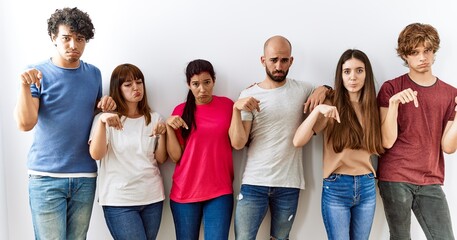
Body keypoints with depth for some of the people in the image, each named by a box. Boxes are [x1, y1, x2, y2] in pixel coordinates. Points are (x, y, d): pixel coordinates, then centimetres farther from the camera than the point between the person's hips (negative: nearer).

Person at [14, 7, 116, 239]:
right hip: (46, 176, -4)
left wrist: (105, 104, -1)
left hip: (85, 176, 4)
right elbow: (25, 124, -12)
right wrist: (25, 86, -27)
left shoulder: (94, 73, 8)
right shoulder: (38, 73, -4)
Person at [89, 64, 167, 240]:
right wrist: (101, 120, -27)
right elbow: (96, 154, -15)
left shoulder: (154, 118, 9)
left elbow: (161, 159, 6)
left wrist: (162, 134, -11)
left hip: (152, 197, 4)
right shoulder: (106, 119, -1)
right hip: (119, 200, -4)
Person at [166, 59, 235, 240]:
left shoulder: (227, 105, 3)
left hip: (220, 191, 0)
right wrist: (169, 127, -13)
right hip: (185, 192, 1)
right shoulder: (180, 111, 2)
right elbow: (175, 156, 0)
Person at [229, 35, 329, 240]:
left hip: (289, 184, 2)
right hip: (254, 182, -1)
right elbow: (238, 143, -7)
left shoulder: (302, 90, 4)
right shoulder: (249, 95, -1)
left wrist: (323, 90, -4)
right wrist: (237, 109, -22)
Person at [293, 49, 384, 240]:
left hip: (367, 187, 4)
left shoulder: (372, 106, 5)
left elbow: (378, 148, 4)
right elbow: (298, 142, -15)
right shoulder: (331, 107, -6)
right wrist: (317, 110, -27)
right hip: (336, 187, -3)